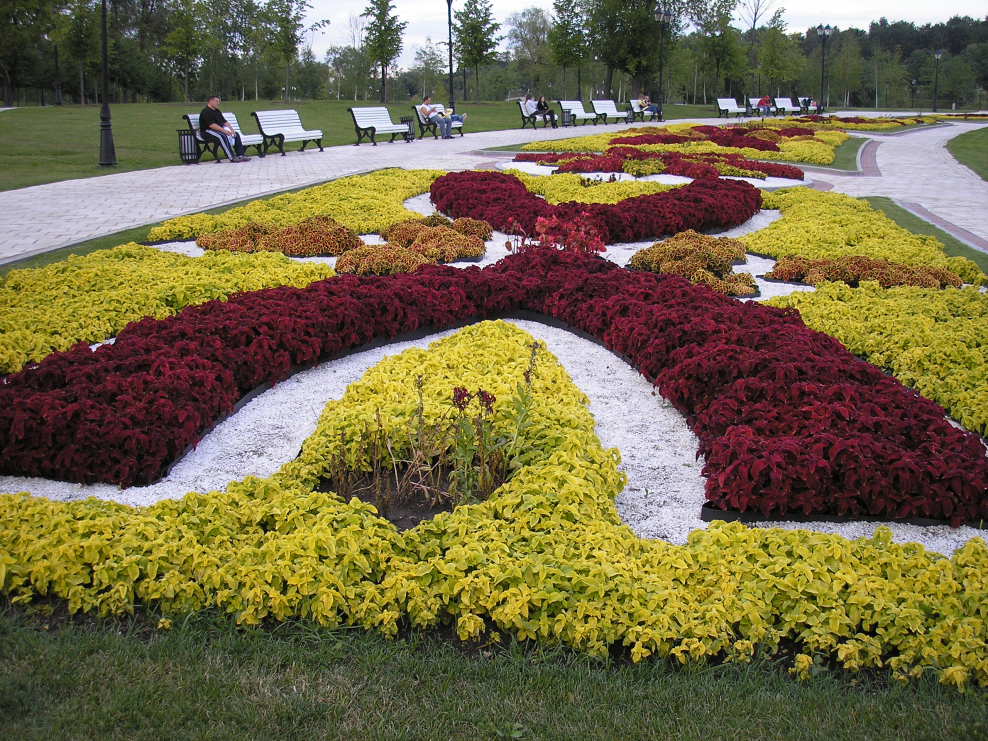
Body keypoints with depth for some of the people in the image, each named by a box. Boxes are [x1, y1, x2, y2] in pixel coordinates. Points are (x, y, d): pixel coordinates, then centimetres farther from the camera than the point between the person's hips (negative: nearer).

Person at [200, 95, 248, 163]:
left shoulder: (217, 111, 17)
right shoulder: (206, 111, -12)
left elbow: (224, 122, 13)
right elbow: (211, 125, -23)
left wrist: (232, 130, -4)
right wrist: (224, 131, -28)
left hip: (220, 129, 10)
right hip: (207, 131, -10)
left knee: (236, 134, -2)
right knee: (222, 136, -36)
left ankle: (240, 155, -11)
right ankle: (232, 157, -38)